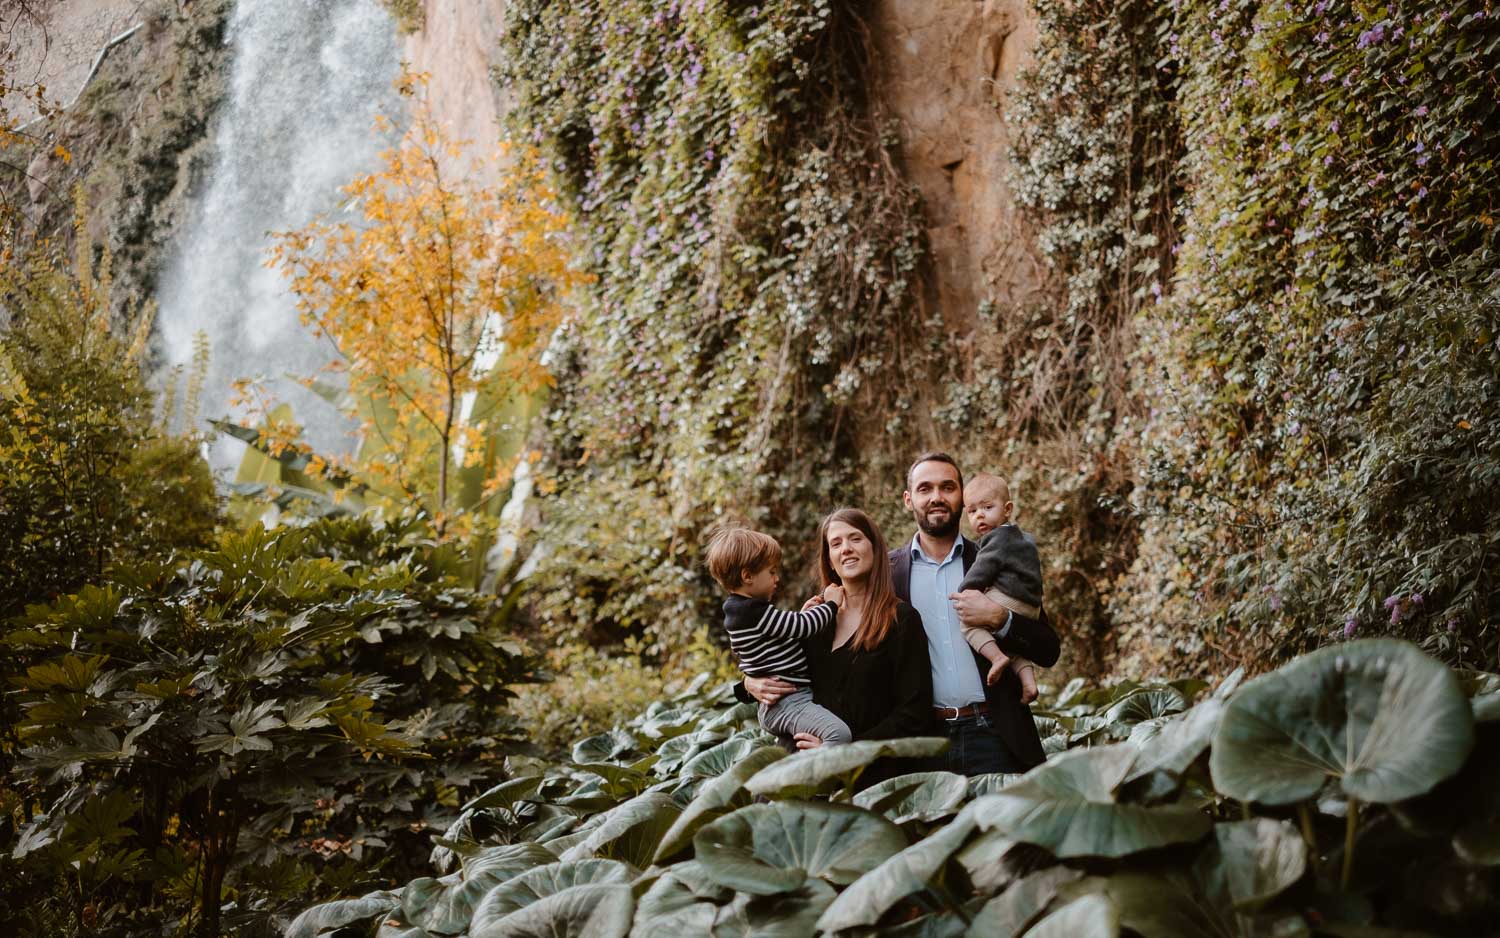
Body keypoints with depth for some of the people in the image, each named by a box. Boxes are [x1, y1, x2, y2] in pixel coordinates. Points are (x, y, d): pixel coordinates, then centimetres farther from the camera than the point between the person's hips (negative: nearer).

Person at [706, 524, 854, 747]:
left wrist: (809, 612, 10)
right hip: (789, 701, -11)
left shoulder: (739, 610, 13)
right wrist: (831, 604, -1)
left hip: (776, 706, 11)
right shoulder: (755, 612, -19)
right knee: (839, 733, -28)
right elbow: (802, 626, -15)